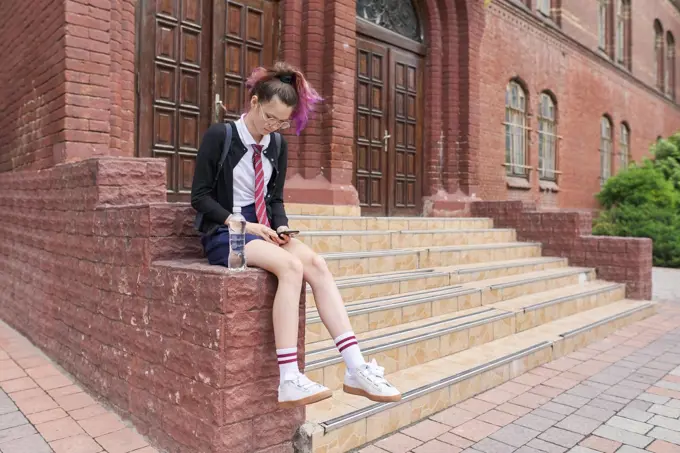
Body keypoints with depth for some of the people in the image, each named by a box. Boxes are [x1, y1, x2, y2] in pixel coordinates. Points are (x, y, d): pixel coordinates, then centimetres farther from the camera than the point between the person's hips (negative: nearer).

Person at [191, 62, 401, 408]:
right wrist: (243, 225, -18)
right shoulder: (219, 136, -6)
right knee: (291, 266, -32)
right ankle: (289, 382, -31)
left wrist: (281, 226, -7)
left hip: (262, 231, 5)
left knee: (316, 264, -23)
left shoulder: (278, 146, 9)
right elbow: (199, 197, -7)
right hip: (225, 233, -5)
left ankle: (356, 369, -26)